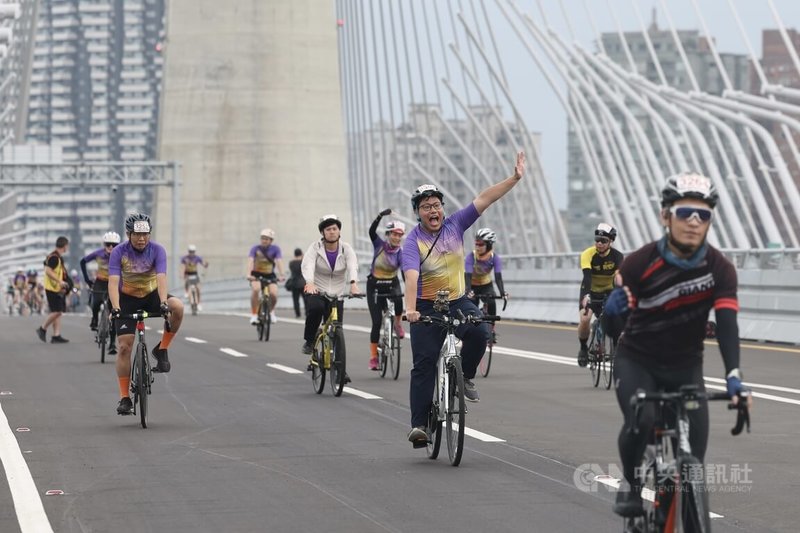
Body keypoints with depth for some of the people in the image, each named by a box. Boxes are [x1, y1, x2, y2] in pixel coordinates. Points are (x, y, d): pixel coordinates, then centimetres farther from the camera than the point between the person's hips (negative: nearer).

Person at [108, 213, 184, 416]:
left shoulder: (157, 250, -16)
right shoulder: (119, 252, -18)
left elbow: (161, 278, -29)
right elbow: (113, 281, -28)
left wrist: (163, 303, -45)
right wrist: (115, 308, -43)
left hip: (151, 295, 1)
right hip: (128, 300, -1)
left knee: (178, 307, -31)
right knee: (124, 347, -10)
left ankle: (162, 349, -10)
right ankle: (124, 398, -3)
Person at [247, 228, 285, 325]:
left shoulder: (275, 249, -10)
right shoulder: (255, 248, -13)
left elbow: (279, 261, -22)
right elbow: (250, 260, -26)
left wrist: (281, 275, -39)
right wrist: (249, 274, -43)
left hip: (270, 275, 1)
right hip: (256, 275, -1)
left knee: (274, 294, -23)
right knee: (256, 289, -32)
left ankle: (271, 311, 11)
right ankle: (254, 314, -20)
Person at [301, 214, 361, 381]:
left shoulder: (346, 249, -4)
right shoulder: (316, 247, -7)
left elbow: (353, 266, -22)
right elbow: (307, 265, -24)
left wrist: (353, 283, -43)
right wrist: (309, 283, -44)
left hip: (337, 295, 2)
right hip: (316, 292, -2)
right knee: (315, 308, -35)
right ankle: (309, 341, -12)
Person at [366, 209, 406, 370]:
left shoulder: (400, 252, -11)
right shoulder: (379, 245, -10)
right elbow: (372, 231, -26)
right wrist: (381, 216, -41)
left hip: (392, 284, 1)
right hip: (374, 286, -1)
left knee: (398, 301, -34)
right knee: (377, 321, -8)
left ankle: (397, 323, -1)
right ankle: (373, 357, -1)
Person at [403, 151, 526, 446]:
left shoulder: (455, 225, -2)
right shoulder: (413, 241, -13)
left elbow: (484, 199, -6)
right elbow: (411, 275, -28)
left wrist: (514, 178, -14)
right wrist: (410, 309, -43)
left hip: (458, 301, 3)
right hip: (426, 307, -3)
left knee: (479, 332, -27)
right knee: (424, 363, -7)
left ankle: (465, 376, 0)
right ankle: (419, 424, -5)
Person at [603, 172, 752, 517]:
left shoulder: (719, 269, -14)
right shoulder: (640, 263, -19)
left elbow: (727, 324, -24)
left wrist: (733, 376, -39)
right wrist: (612, 309, -40)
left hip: (686, 367, 2)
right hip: (637, 361, -2)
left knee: (693, 456, -11)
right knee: (642, 421, -29)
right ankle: (631, 486, -3)